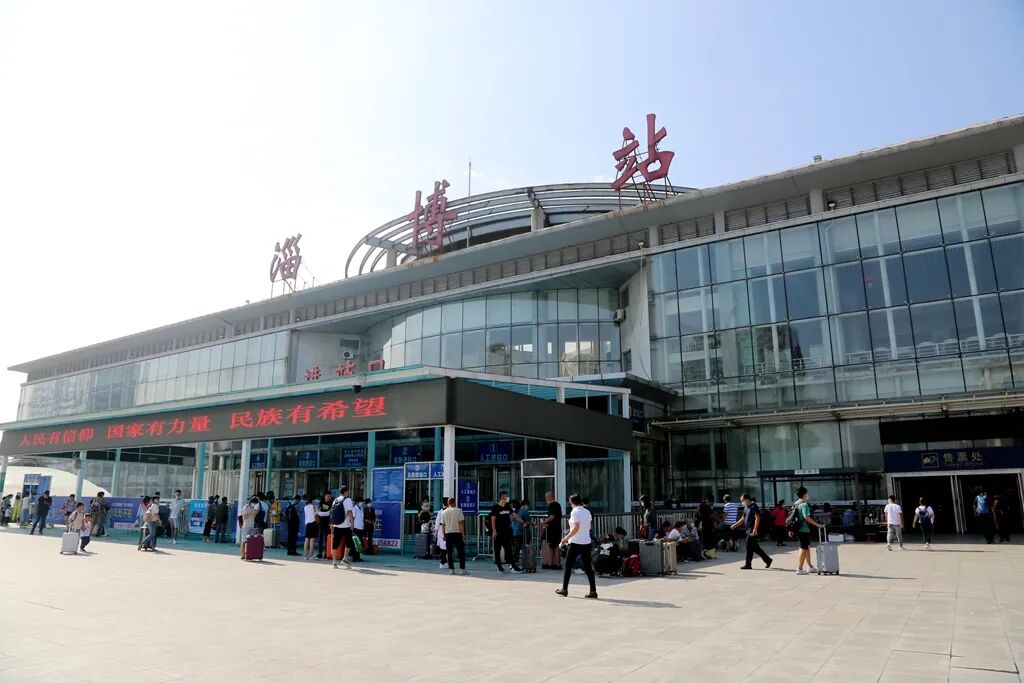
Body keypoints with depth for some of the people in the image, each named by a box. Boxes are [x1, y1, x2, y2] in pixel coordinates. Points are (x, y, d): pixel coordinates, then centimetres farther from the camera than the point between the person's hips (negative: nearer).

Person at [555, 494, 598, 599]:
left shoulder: (575, 512, -12)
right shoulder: (587, 512, 7)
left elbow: (576, 528, -19)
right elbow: (589, 527, 12)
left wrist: (566, 538, -13)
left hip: (575, 543, -6)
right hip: (587, 543, 6)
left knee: (568, 566, 9)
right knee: (588, 568, 6)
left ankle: (564, 589, 16)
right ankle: (593, 591, 2)